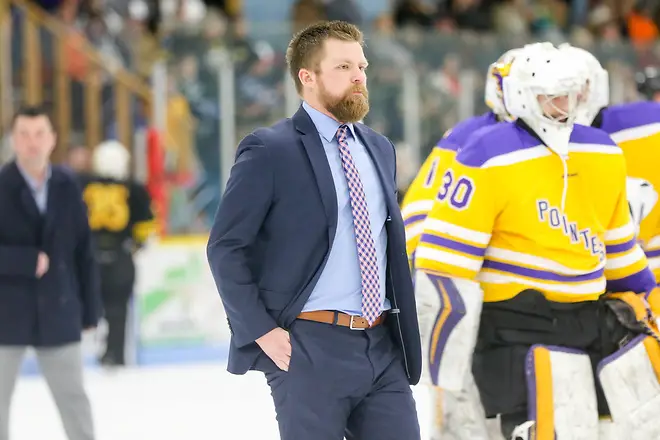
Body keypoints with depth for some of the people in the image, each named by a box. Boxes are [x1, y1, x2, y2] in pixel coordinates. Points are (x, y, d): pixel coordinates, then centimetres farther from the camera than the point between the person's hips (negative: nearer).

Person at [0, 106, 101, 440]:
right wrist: (29, 261, -20)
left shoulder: (67, 187, 1)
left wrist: (89, 310, 4)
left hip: (58, 312, 2)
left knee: (73, 397, 9)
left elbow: (83, 250, 4)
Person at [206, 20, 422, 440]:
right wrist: (261, 330, -13)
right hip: (310, 347, -6)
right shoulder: (269, 151, -7)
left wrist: (404, 324, 15)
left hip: (383, 347, 6)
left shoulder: (379, 149, 15)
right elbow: (225, 248, -8)